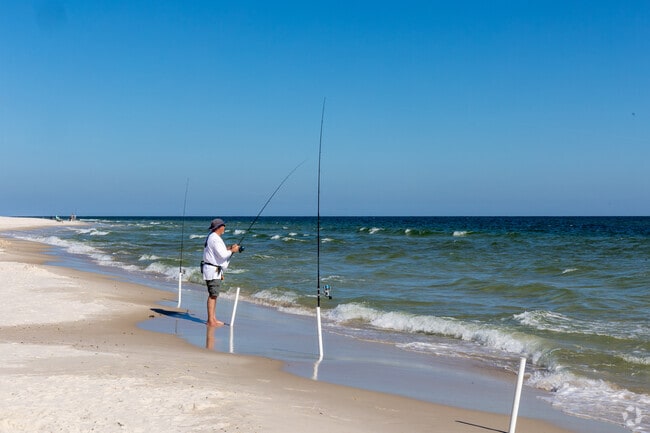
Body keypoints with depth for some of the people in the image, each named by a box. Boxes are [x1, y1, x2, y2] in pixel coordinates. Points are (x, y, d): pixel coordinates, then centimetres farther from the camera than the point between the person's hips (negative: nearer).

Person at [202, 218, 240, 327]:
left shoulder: (211, 237, 16)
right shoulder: (215, 239, -17)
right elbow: (222, 255, -22)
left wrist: (228, 248, 14)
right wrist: (232, 251, -7)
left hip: (215, 270, 11)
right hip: (212, 270, -11)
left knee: (214, 295, 13)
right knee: (212, 295, -9)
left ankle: (213, 318, 18)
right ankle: (210, 321, -7)